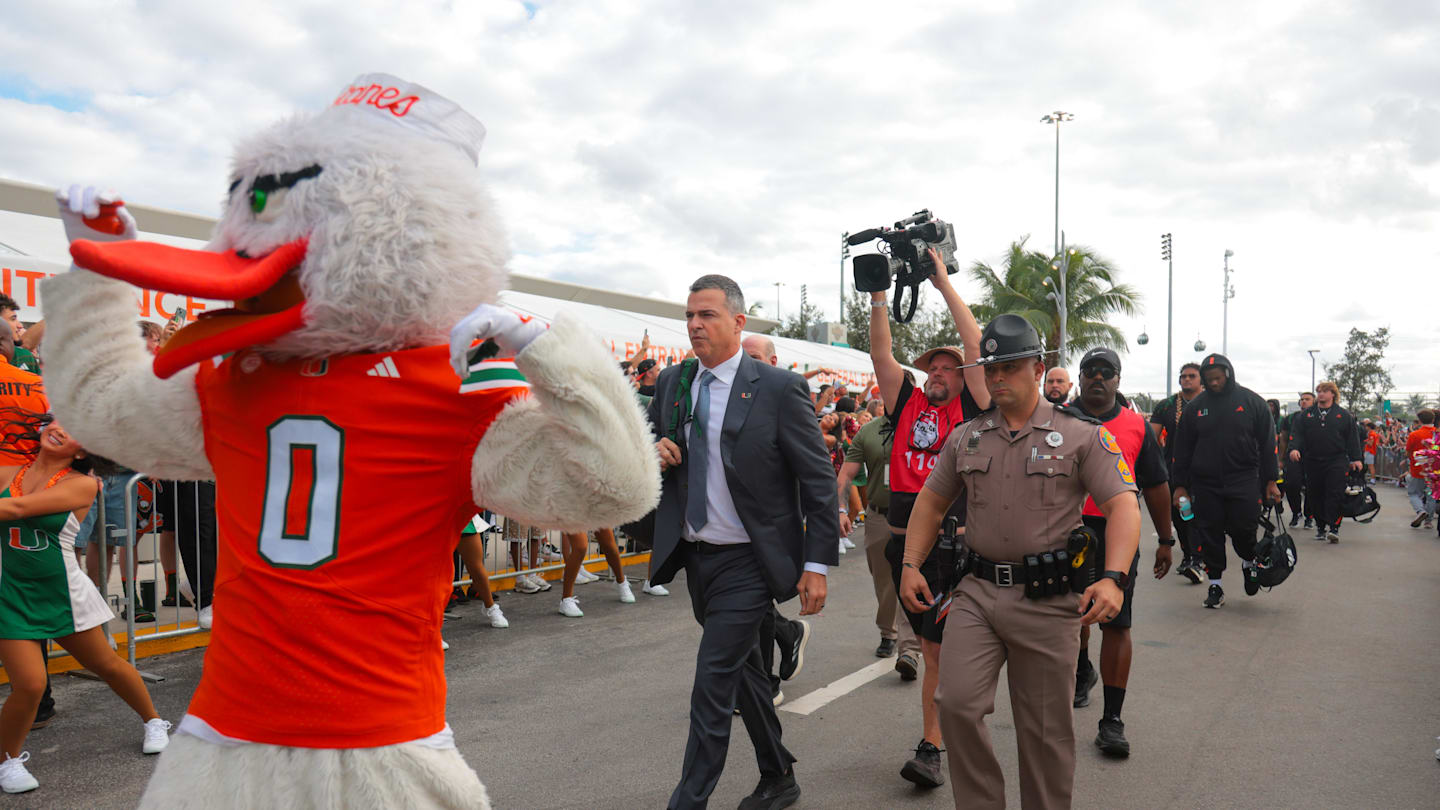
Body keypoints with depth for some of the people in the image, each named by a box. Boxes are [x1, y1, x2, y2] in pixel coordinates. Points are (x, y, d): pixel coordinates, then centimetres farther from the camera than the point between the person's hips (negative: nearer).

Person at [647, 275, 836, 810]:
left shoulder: (779, 388, -12)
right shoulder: (670, 384, 5)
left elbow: (819, 481, -10)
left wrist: (817, 565, -14)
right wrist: (654, 455, -8)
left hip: (746, 562, -6)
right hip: (694, 555, 7)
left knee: (713, 685, -7)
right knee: (742, 672, 20)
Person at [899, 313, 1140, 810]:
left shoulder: (1081, 435, -2)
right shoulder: (965, 438, 11)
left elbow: (1123, 506, -9)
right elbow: (930, 503, 18)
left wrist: (1113, 578, -24)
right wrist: (911, 566, 7)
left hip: (1048, 599, -3)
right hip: (976, 591, 3)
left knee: (1046, 728, 8)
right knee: (956, 703, -7)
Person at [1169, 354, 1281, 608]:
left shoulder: (1251, 402, 3)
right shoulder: (1195, 406, 7)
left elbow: (1267, 443, 5)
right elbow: (1183, 449, 9)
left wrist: (1270, 481, 1)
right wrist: (1179, 485, 6)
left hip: (1243, 480, -1)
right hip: (1205, 483, 2)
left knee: (1243, 529, -5)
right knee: (1210, 535, 2)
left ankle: (1248, 563, 27)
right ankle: (1215, 585, 14)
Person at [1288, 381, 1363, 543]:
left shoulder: (1344, 415, 8)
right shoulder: (1305, 414, 11)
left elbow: (1352, 437, 7)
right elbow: (1296, 433, 4)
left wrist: (1355, 459, 1)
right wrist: (1294, 448, -14)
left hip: (1336, 461, -2)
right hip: (1312, 462, 2)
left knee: (1335, 494, -11)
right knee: (1315, 496, 6)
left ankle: (1334, 528, -12)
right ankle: (1320, 527, 18)